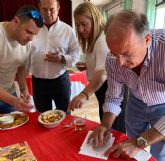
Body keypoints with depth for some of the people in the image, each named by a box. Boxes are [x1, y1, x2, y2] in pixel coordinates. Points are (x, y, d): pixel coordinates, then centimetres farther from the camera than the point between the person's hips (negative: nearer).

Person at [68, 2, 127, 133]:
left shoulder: (103, 39, -22)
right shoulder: (94, 39, 13)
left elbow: (103, 73, -36)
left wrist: (84, 94, -48)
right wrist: (87, 65, 8)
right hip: (102, 87, 10)